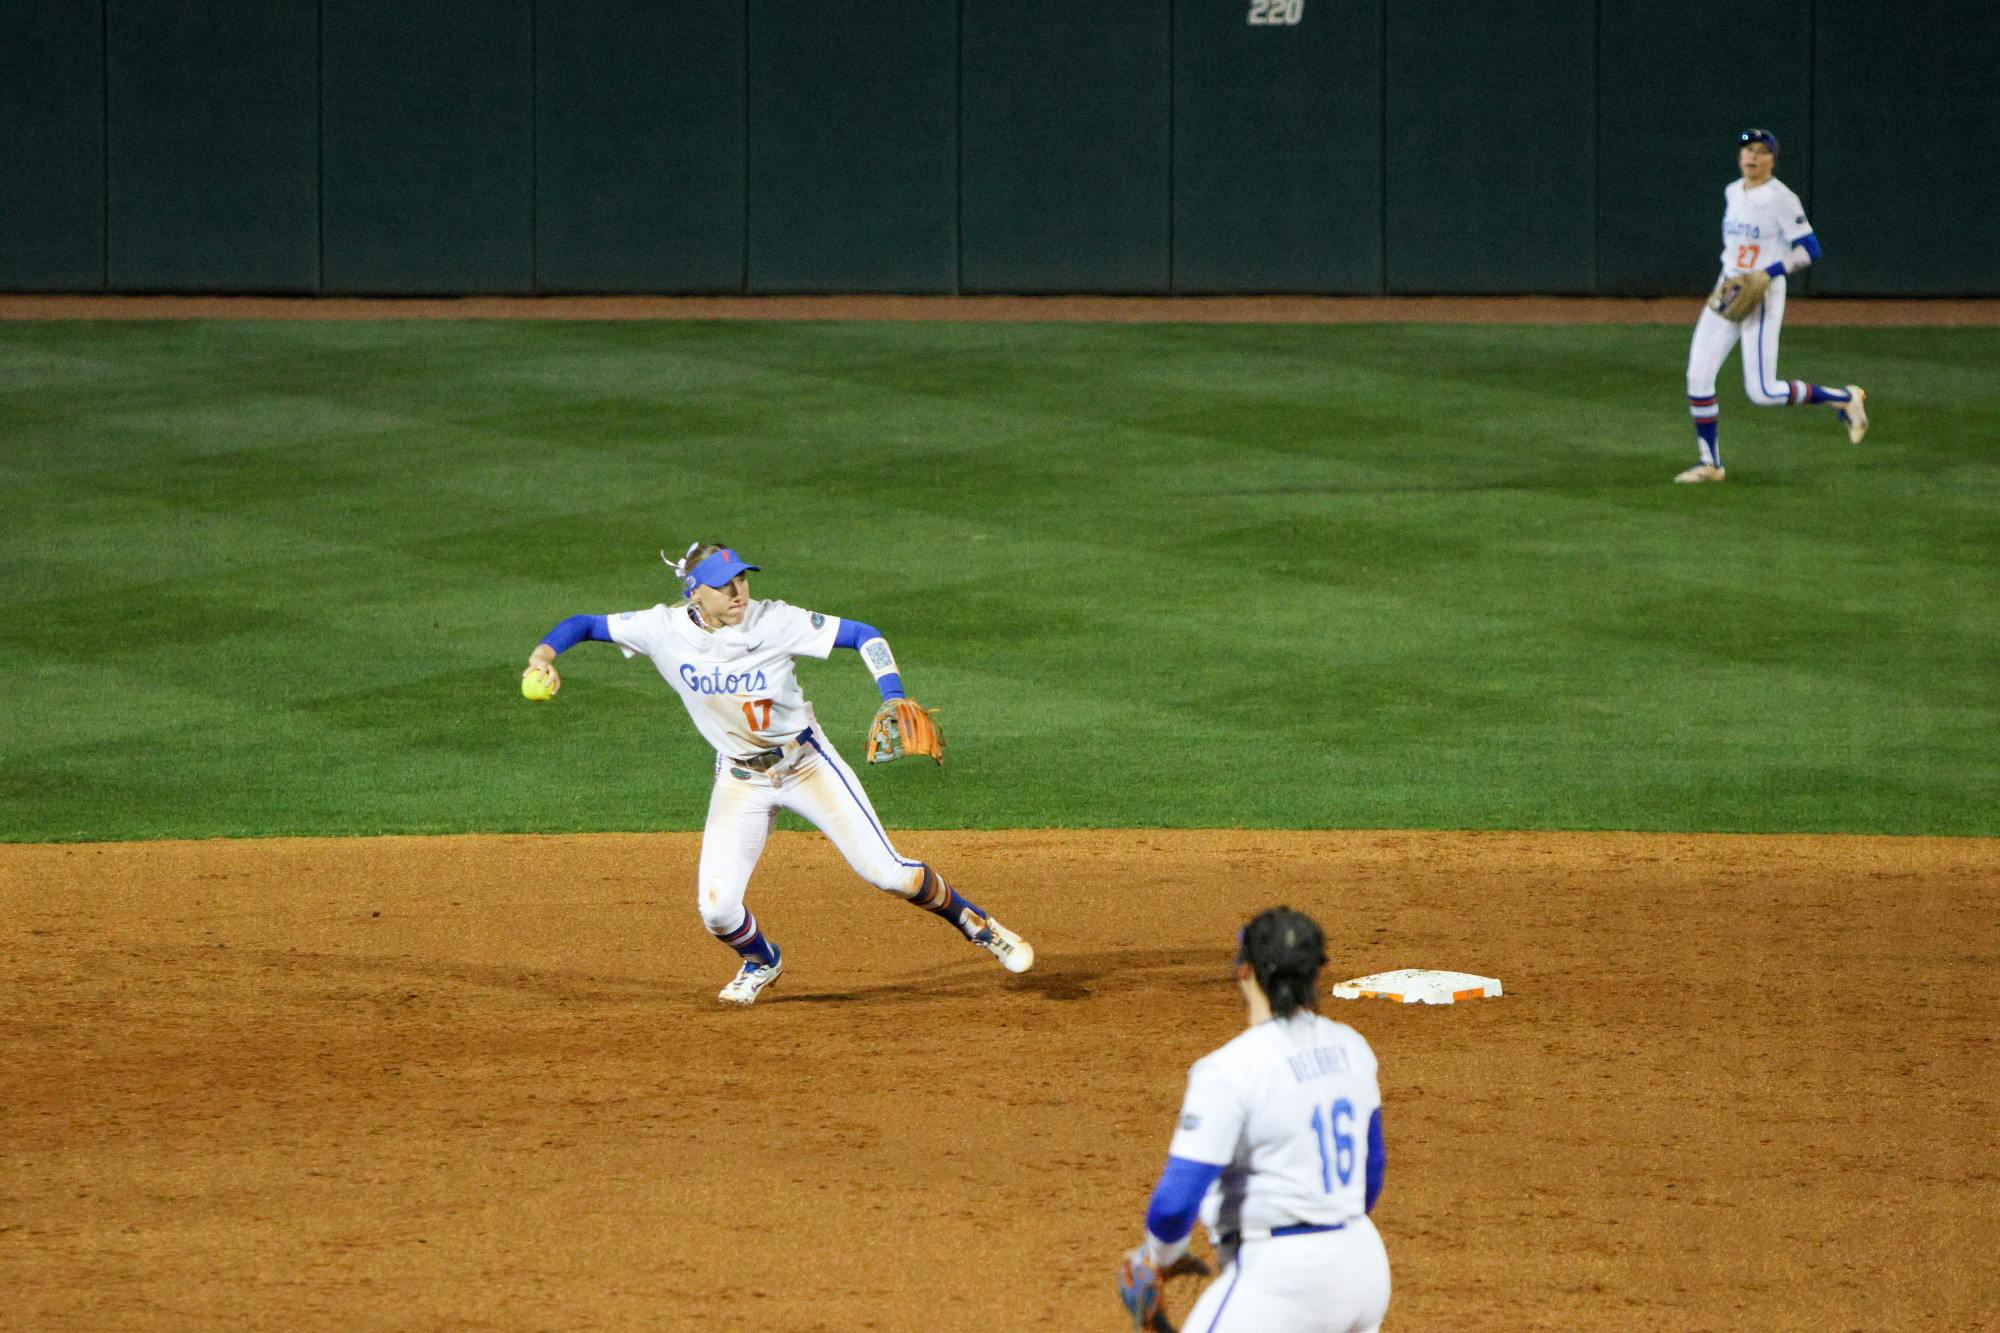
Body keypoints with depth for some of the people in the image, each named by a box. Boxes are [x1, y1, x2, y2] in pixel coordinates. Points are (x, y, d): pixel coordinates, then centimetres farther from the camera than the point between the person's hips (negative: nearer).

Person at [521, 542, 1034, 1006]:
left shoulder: (774, 622, -21)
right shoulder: (665, 630, -15)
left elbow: (864, 636, -17)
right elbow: (585, 624, -7)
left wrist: (894, 700, -31)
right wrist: (546, 651, -28)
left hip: (808, 764, -2)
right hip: (740, 781, 2)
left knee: (885, 870, -7)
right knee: (717, 908, -8)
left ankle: (973, 922, 21)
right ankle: (762, 962, 28)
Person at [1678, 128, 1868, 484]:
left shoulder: (1781, 198, -13)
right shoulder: (1732, 193, 10)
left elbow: (1810, 248, -15)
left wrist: (1768, 273, -21)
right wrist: (1728, 272, 14)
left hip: (1762, 295, -7)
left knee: (1762, 392, -9)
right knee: (1698, 376, -2)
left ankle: (1845, 399, 9)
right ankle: (1709, 462, 7)